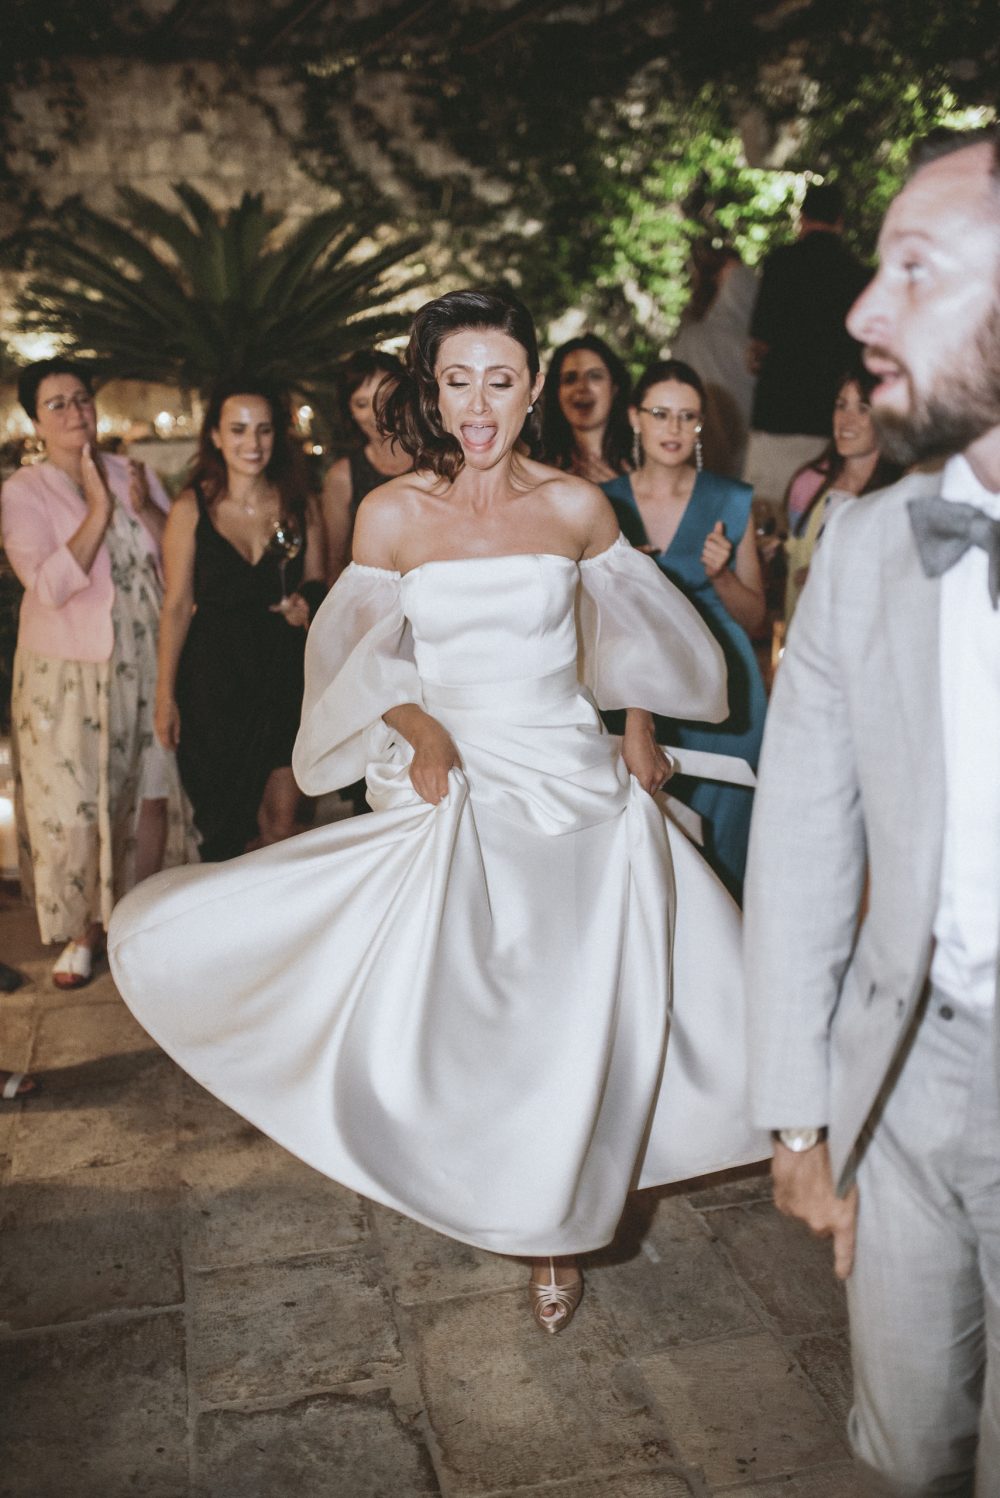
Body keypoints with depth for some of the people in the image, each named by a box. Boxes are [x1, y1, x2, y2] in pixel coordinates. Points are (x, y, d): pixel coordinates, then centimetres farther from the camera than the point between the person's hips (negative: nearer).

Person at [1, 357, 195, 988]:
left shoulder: (137, 474, 6)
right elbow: (51, 586, -18)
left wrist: (144, 507, -13)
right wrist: (98, 509, -20)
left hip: (146, 665, 3)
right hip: (70, 675, -3)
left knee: (153, 795, 7)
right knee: (76, 809, 0)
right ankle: (85, 929, 20)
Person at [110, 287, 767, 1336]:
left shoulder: (576, 506, -1)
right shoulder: (392, 514, -4)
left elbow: (632, 625, 15)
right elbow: (363, 657, 3)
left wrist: (639, 736, 14)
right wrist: (424, 731, -12)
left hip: (573, 784, 1)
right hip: (454, 787, -1)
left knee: (573, 1015, 5)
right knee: (448, 1010, -4)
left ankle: (554, 1221, 28)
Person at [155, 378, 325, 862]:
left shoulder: (297, 506, 4)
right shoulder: (192, 508, -3)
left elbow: (317, 586, 12)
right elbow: (177, 605, -2)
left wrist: (307, 607, -12)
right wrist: (165, 694, -3)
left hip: (285, 672, 2)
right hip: (214, 678, -2)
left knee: (282, 821, 2)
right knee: (220, 825, 6)